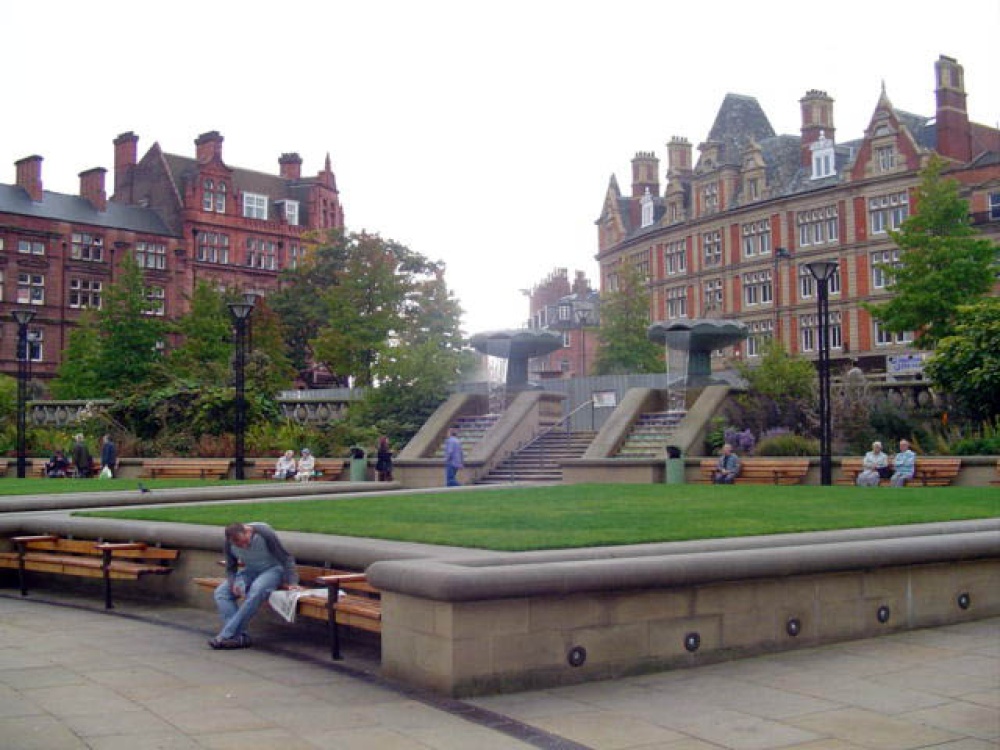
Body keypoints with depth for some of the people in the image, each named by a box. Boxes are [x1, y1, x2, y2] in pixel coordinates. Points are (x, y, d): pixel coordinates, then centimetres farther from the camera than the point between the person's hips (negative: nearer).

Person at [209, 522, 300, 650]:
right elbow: (230, 568, 2)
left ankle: (226, 635, -31)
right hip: (250, 571, 6)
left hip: (273, 569, -6)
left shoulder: (264, 533, -25)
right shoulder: (230, 544, -12)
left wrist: (292, 582, -29)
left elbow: (286, 558, -20)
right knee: (221, 593, -15)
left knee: (256, 591, -36)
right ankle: (240, 636, -26)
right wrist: (233, 583, -20)